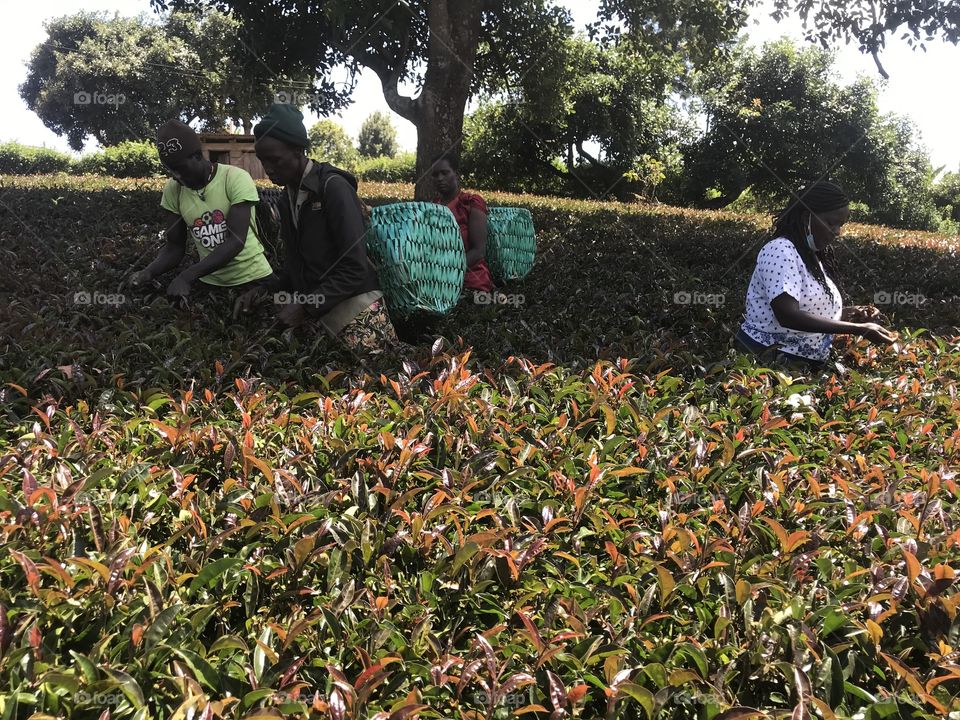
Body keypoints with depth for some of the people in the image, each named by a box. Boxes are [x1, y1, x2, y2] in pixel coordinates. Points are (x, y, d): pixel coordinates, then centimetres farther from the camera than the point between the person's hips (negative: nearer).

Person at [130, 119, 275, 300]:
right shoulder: (172, 190, -4)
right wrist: (148, 272, -18)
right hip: (210, 282, 3)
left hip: (253, 278, -3)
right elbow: (175, 246, 2)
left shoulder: (236, 179, -17)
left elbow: (236, 240, -23)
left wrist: (188, 276, -30)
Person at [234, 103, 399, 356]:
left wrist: (307, 307, -17)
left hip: (355, 312, -6)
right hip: (318, 316, 6)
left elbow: (355, 268, -17)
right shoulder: (287, 198, 12)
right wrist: (265, 290, 1)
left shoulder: (333, 187, -11)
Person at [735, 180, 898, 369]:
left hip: (802, 364, 9)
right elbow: (787, 315, -26)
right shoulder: (780, 251, -15)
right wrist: (859, 329, -24)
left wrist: (843, 313, 3)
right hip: (766, 361, -9)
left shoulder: (807, 255, 14)